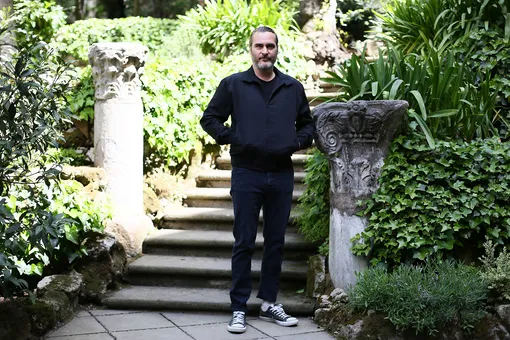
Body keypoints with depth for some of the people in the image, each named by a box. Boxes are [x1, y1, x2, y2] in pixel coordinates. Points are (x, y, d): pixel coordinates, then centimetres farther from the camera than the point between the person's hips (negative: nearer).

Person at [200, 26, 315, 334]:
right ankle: (239, 308, 9)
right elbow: (210, 118, 4)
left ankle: (270, 303, 22)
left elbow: (308, 123, 17)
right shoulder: (233, 85, 0)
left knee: (276, 242, 10)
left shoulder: (293, 88, 8)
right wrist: (231, 138, -10)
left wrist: (297, 142, -2)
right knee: (244, 243, 2)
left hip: (282, 175, 3)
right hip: (247, 174, -3)